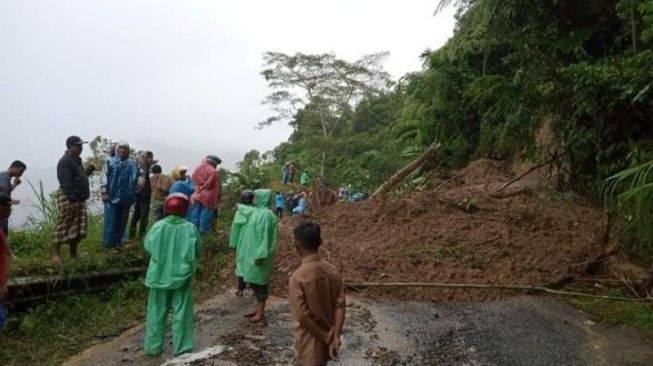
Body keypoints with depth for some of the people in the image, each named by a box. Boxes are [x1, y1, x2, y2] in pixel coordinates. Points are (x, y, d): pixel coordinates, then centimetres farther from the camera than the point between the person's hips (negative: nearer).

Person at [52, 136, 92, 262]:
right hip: (69, 199, -9)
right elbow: (65, 183, -22)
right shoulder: (65, 162, -15)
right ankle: (56, 254, 4)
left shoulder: (76, 160, 15)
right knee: (63, 227, -4)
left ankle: (73, 254, 21)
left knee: (78, 228, 12)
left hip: (79, 199, 9)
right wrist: (72, 199, -27)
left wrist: (91, 168, 17)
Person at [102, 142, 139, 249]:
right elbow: (104, 177, -4)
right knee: (110, 221, -1)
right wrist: (104, 192, -12)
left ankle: (118, 242, 21)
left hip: (126, 198, 3)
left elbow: (136, 180, 8)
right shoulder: (110, 162, 2)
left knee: (122, 221, 10)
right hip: (112, 196, -3)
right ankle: (108, 243, 8)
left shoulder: (133, 164, 10)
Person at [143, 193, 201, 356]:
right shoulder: (190, 228, -12)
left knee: (157, 313, 14)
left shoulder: (158, 226, -10)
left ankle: (153, 347, 23)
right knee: (182, 313, 8)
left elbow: (148, 247, 2)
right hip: (181, 276, -1)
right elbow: (197, 251, -3)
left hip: (159, 276, 1)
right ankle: (181, 348, 12)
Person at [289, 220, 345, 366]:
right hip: (327, 342, 6)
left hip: (310, 344, -5)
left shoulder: (298, 277, -23)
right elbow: (340, 305, -9)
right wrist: (335, 338, -9)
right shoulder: (332, 271, -6)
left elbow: (302, 316, -24)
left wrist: (326, 338, -14)